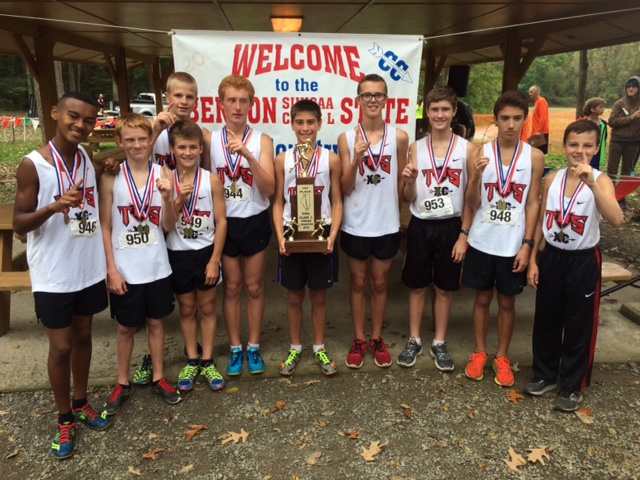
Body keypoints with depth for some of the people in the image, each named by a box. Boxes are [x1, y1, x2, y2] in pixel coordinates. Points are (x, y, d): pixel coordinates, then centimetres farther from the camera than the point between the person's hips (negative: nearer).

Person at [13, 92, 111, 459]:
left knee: (83, 336, 18)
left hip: (89, 268, 5)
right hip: (54, 275, -5)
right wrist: (54, 206, -29)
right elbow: (19, 224, -14)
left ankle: (81, 403, 36)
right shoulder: (33, 165, -14)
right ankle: (64, 419, 26)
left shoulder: (88, 156, 2)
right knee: (61, 346, 6)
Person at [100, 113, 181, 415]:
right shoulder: (111, 178, -7)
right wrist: (111, 269, -8)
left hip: (156, 267, 2)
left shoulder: (164, 174, -4)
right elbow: (105, 227, -5)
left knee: (156, 322, 16)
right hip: (125, 270, -1)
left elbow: (169, 226, -4)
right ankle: (122, 383, 32)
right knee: (126, 327, 13)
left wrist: (167, 198, -21)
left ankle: (158, 378, 32)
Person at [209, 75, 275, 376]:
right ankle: (235, 348, 26)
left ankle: (253, 347, 26)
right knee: (232, 287, 11)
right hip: (224, 222, 1)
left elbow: (269, 189, -15)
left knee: (254, 287, 10)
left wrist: (248, 155, -27)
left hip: (255, 222, -1)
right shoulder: (210, 140, -2)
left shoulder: (262, 140, -6)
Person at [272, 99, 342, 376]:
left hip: (320, 233, 0)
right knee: (294, 296, 11)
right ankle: (295, 348, 28)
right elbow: (278, 202, 2)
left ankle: (319, 349, 27)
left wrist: (332, 235, -11)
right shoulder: (283, 160, 1)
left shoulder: (330, 159, -1)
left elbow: (336, 202, 0)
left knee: (318, 295, 11)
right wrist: (280, 236, -9)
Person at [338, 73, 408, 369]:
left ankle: (377, 339, 31)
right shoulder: (347, 138, -5)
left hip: (387, 225, 1)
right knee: (358, 283, 13)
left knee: (379, 283, 14)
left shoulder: (399, 137, -3)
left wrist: (399, 215, 10)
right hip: (355, 225, 0)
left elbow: (401, 182, 7)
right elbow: (346, 187, -8)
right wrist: (356, 158, -23)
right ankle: (359, 340, 28)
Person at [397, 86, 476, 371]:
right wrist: (409, 182, -20)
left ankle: (439, 343, 26)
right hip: (420, 225, 1)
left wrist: (464, 234, -6)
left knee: (445, 288, 10)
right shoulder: (416, 148, 0)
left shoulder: (467, 149, -3)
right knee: (417, 286, 10)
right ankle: (414, 341, 26)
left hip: (451, 226, -1)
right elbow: (410, 198, 1)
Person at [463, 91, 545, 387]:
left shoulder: (534, 156, -3)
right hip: (482, 242, 0)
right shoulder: (480, 153, -4)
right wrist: (475, 177, -23)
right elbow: (471, 205, -5)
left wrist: (527, 244, -7)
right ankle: (479, 353, 30)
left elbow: (532, 204, -1)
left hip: (513, 245, 0)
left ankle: (502, 357, 29)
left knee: (507, 301, 12)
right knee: (482, 298, 13)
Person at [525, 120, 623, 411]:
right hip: (551, 257, 4)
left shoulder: (601, 181, -12)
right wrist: (533, 260, 3)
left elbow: (616, 220, -30)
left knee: (579, 324, 9)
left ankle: (573, 385, 26)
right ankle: (545, 374, 34)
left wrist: (592, 184, -39)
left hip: (583, 261, -3)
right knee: (546, 319, 14)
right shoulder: (552, 179, -1)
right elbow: (541, 222, 5)